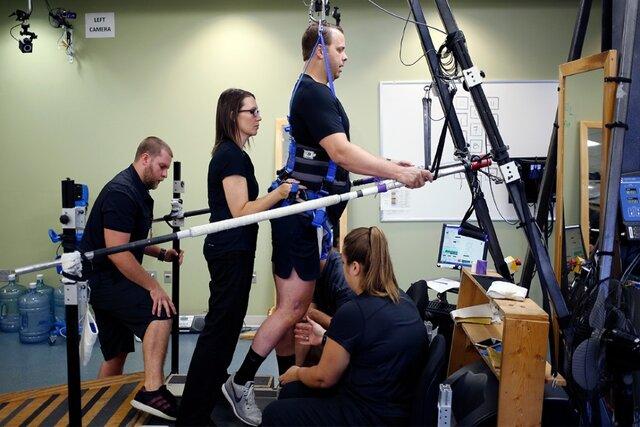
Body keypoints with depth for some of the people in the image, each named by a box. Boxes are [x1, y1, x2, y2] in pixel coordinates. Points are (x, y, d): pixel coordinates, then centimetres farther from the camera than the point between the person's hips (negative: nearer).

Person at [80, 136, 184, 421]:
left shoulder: (138, 191, 14)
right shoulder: (121, 192, -18)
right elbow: (117, 251, -25)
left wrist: (161, 253, 12)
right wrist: (154, 287, -21)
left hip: (106, 280, 11)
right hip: (103, 277, -11)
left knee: (116, 353, 14)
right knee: (160, 312, -26)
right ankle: (152, 392, -29)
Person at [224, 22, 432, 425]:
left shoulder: (319, 93, 19)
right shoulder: (312, 94, -14)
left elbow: (336, 158, 21)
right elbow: (341, 153, -26)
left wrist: (390, 165, 14)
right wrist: (397, 173, -29)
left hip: (312, 215, 10)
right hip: (303, 215, -10)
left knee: (295, 308, 14)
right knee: (292, 308, -4)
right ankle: (239, 383, 7)